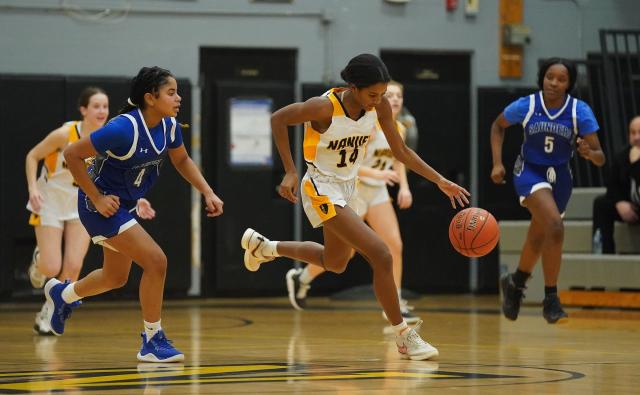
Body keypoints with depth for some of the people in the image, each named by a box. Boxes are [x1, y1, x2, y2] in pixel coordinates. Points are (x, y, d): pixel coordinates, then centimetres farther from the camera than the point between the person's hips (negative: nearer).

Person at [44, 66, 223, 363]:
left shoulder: (169, 126, -7)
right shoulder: (124, 128, -29)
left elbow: (182, 160, 13)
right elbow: (72, 154, -25)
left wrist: (207, 193, 0)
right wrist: (96, 199, -22)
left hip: (125, 204, 9)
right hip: (104, 204, -9)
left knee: (116, 277, 23)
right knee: (156, 261, -17)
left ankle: (62, 294, 52)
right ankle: (152, 341, -4)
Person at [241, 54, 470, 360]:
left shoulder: (379, 105, -11)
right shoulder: (325, 107, -27)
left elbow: (400, 151, 0)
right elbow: (278, 119, -14)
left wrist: (440, 181, -7)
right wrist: (290, 172, -17)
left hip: (347, 187, 8)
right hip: (322, 190, -8)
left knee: (335, 263, 28)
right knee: (381, 256, -18)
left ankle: (263, 247, 47)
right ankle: (404, 337, -7)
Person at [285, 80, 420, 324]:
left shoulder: (399, 130, 1)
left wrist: (404, 186, 2)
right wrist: (375, 173, -38)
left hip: (377, 192, 6)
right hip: (353, 191, -6)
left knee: (395, 245, -6)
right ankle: (300, 279, 27)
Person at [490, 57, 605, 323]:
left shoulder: (580, 112, -17)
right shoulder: (526, 106, -17)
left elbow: (600, 158, -16)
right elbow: (498, 126, 4)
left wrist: (589, 153, -39)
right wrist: (497, 163, -5)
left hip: (559, 176, 3)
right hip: (530, 172, -3)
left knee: (539, 238, 19)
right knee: (555, 226, -27)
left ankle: (515, 283, 48)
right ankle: (551, 299, -19)